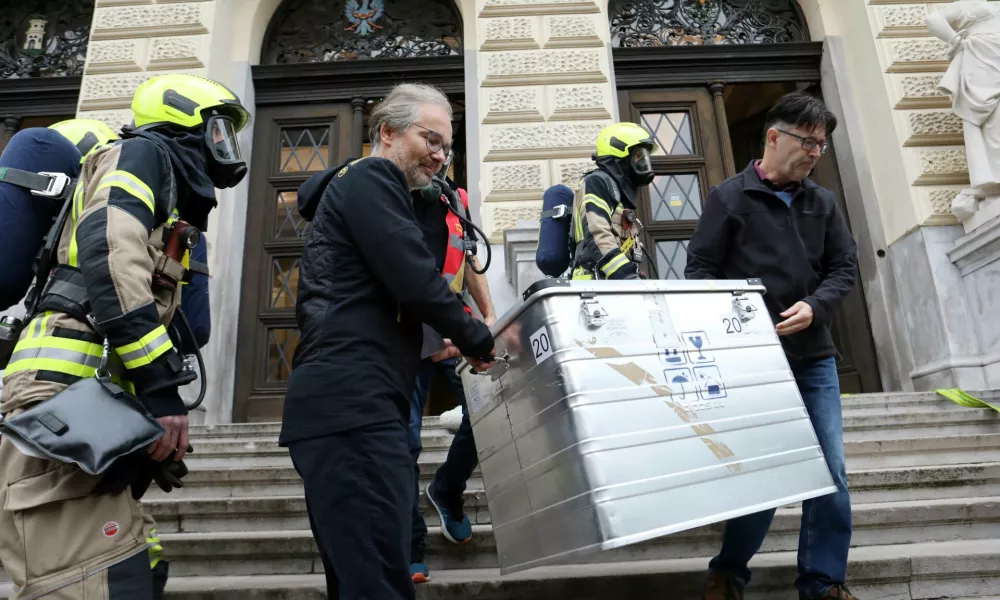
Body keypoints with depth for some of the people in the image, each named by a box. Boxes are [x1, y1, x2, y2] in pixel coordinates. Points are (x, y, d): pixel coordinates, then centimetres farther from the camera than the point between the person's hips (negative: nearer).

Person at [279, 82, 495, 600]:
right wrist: (477, 341, 2)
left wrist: (435, 344, 20)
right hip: (352, 405, -10)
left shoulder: (350, 188, 29)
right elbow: (416, 282, -13)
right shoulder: (371, 178, -1)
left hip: (342, 403, 10)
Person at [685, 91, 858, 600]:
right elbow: (700, 269, -5)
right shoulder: (730, 197, -2)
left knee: (830, 471, 3)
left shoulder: (822, 203, 12)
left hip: (813, 355, 5)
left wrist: (815, 306, -8)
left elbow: (844, 266, 11)